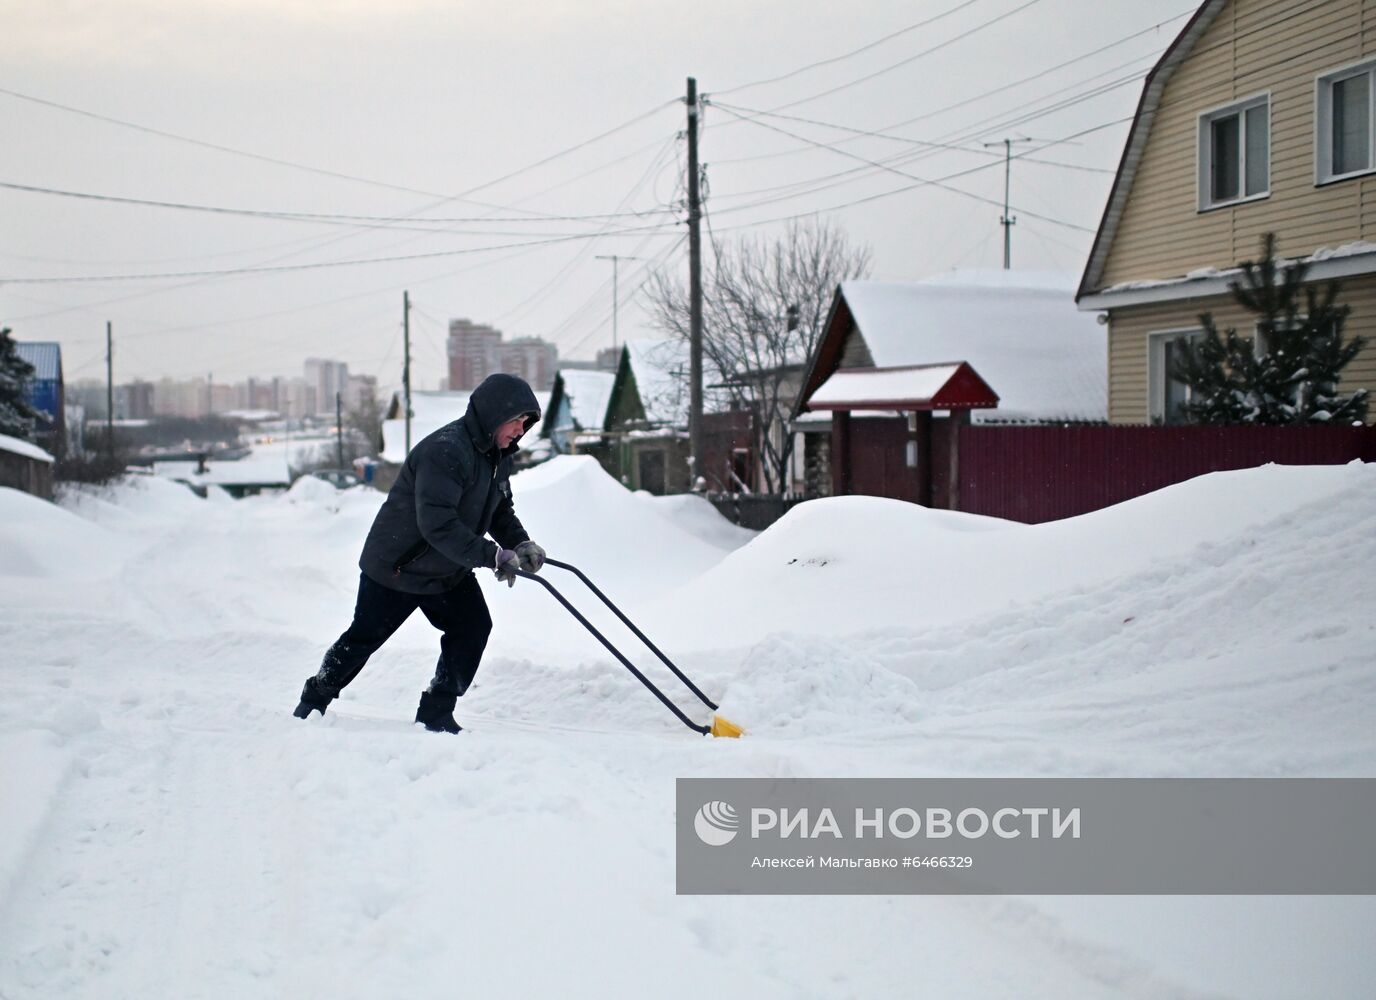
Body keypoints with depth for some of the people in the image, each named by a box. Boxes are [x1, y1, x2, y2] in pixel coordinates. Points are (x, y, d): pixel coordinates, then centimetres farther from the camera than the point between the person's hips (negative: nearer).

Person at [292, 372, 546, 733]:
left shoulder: (499, 456, 0)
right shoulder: (445, 450, -31)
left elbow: (500, 510, 10)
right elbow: (436, 523, -38)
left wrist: (520, 544, -10)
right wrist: (492, 556, -40)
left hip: (450, 572, 8)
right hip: (395, 566, -8)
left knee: (473, 629, -5)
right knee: (364, 639, 7)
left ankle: (436, 713, 7)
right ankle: (315, 699, 30)